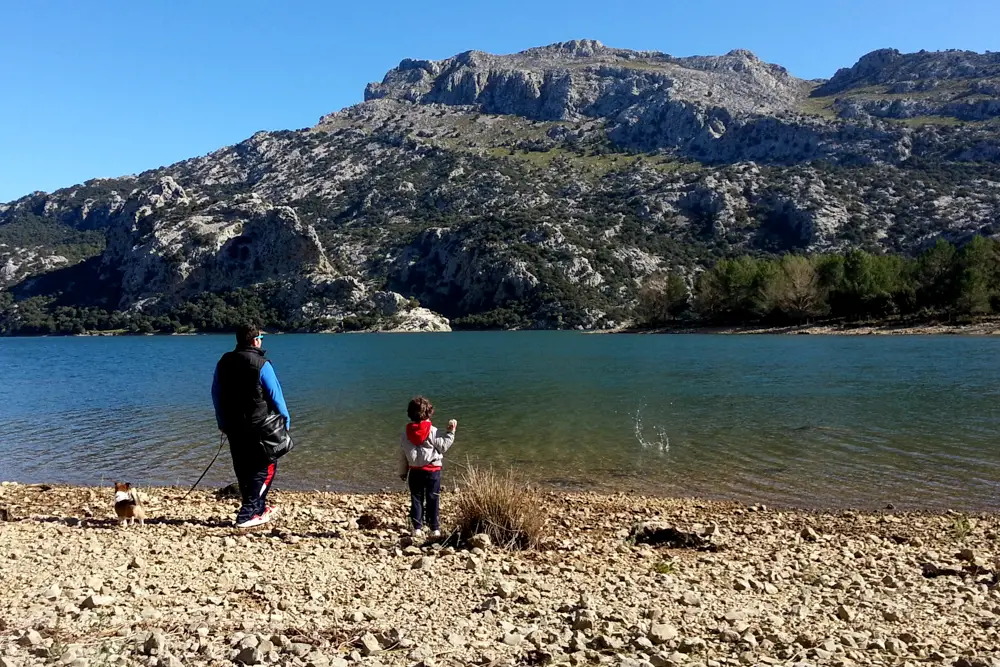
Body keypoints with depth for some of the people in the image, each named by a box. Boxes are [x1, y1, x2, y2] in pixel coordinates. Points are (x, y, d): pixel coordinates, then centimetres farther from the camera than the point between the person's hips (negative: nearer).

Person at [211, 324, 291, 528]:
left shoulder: (223, 363, 7)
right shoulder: (261, 364, -12)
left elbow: (216, 394, 13)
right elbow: (275, 394, -10)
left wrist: (222, 422, 22)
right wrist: (285, 418, 2)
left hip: (233, 426, 6)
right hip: (258, 425, -6)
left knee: (243, 469, 16)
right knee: (266, 466, 3)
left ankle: (259, 507, 28)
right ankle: (247, 514, -4)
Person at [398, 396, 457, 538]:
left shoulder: (406, 434, 2)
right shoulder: (432, 431, -11)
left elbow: (402, 456, 8)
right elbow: (443, 446, -5)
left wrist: (403, 472, 18)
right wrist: (451, 432, -1)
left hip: (415, 472, 3)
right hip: (432, 470, -3)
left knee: (416, 499, 9)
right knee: (433, 500, 4)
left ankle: (417, 528, 8)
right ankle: (435, 529, 7)